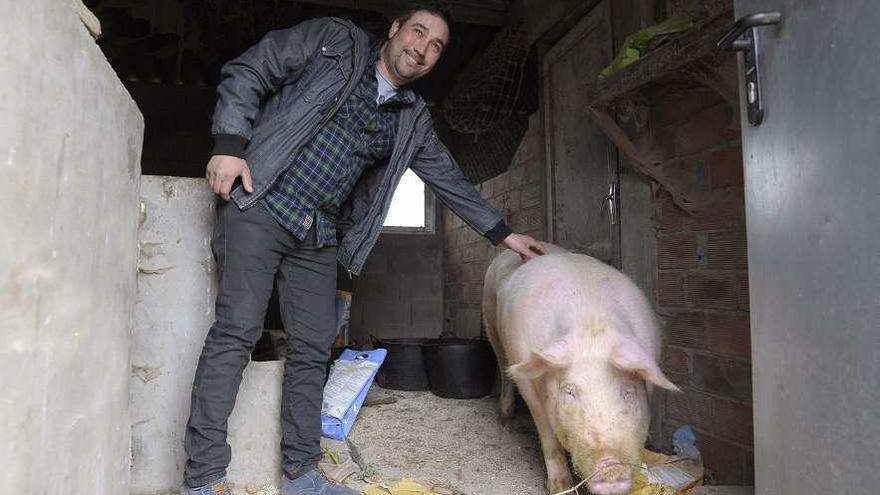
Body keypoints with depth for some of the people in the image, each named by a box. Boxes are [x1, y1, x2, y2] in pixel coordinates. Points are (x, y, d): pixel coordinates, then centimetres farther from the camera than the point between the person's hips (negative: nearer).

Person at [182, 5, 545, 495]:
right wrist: (230, 144, -12)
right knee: (236, 332, -10)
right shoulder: (333, 40, 4)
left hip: (319, 236, 5)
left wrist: (504, 233, 18)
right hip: (261, 207, -5)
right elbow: (247, 71, 1)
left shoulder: (414, 119, 15)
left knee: (312, 350, 4)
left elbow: (452, 180, 19)